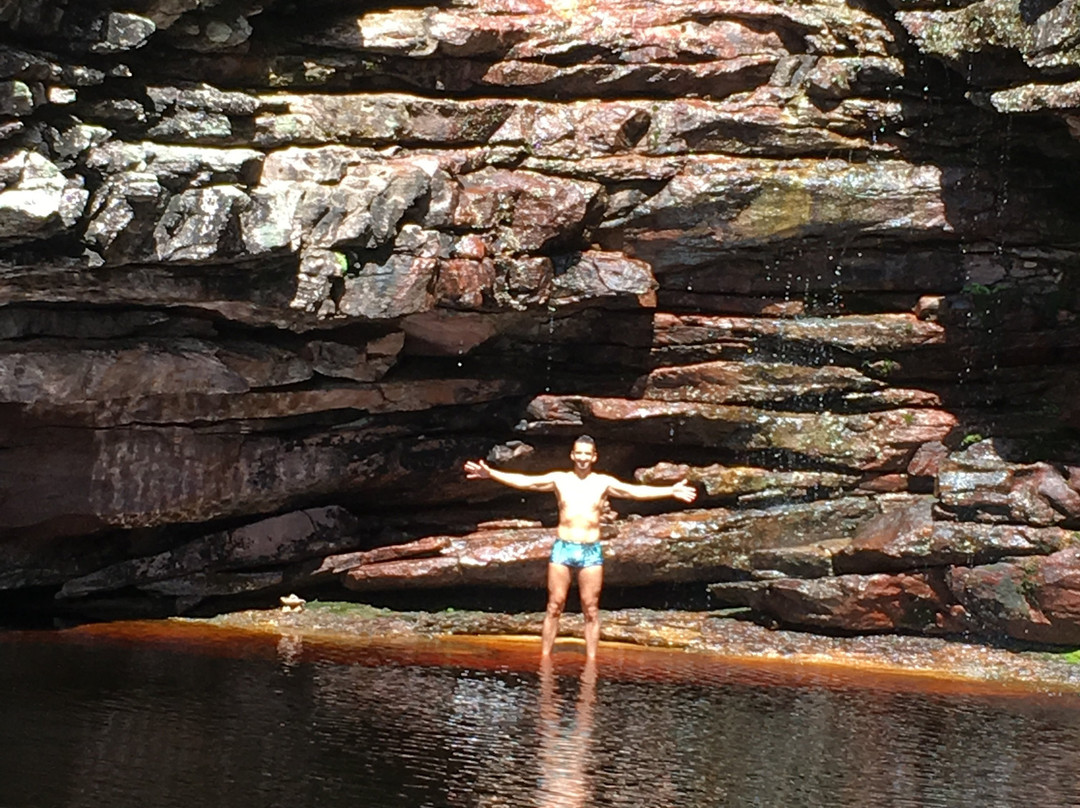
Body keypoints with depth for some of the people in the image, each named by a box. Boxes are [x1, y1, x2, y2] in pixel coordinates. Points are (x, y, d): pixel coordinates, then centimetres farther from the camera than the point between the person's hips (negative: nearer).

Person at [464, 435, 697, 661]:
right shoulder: (559, 479, 5)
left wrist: (670, 491, -16)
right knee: (554, 607, 0)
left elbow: (636, 491, -4)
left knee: (591, 610, 3)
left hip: (591, 551, 0)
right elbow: (524, 481, -2)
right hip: (562, 548, 0)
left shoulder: (604, 482, 4)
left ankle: (591, 660, 8)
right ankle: (544, 658, 3)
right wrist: (491, 474, -12)